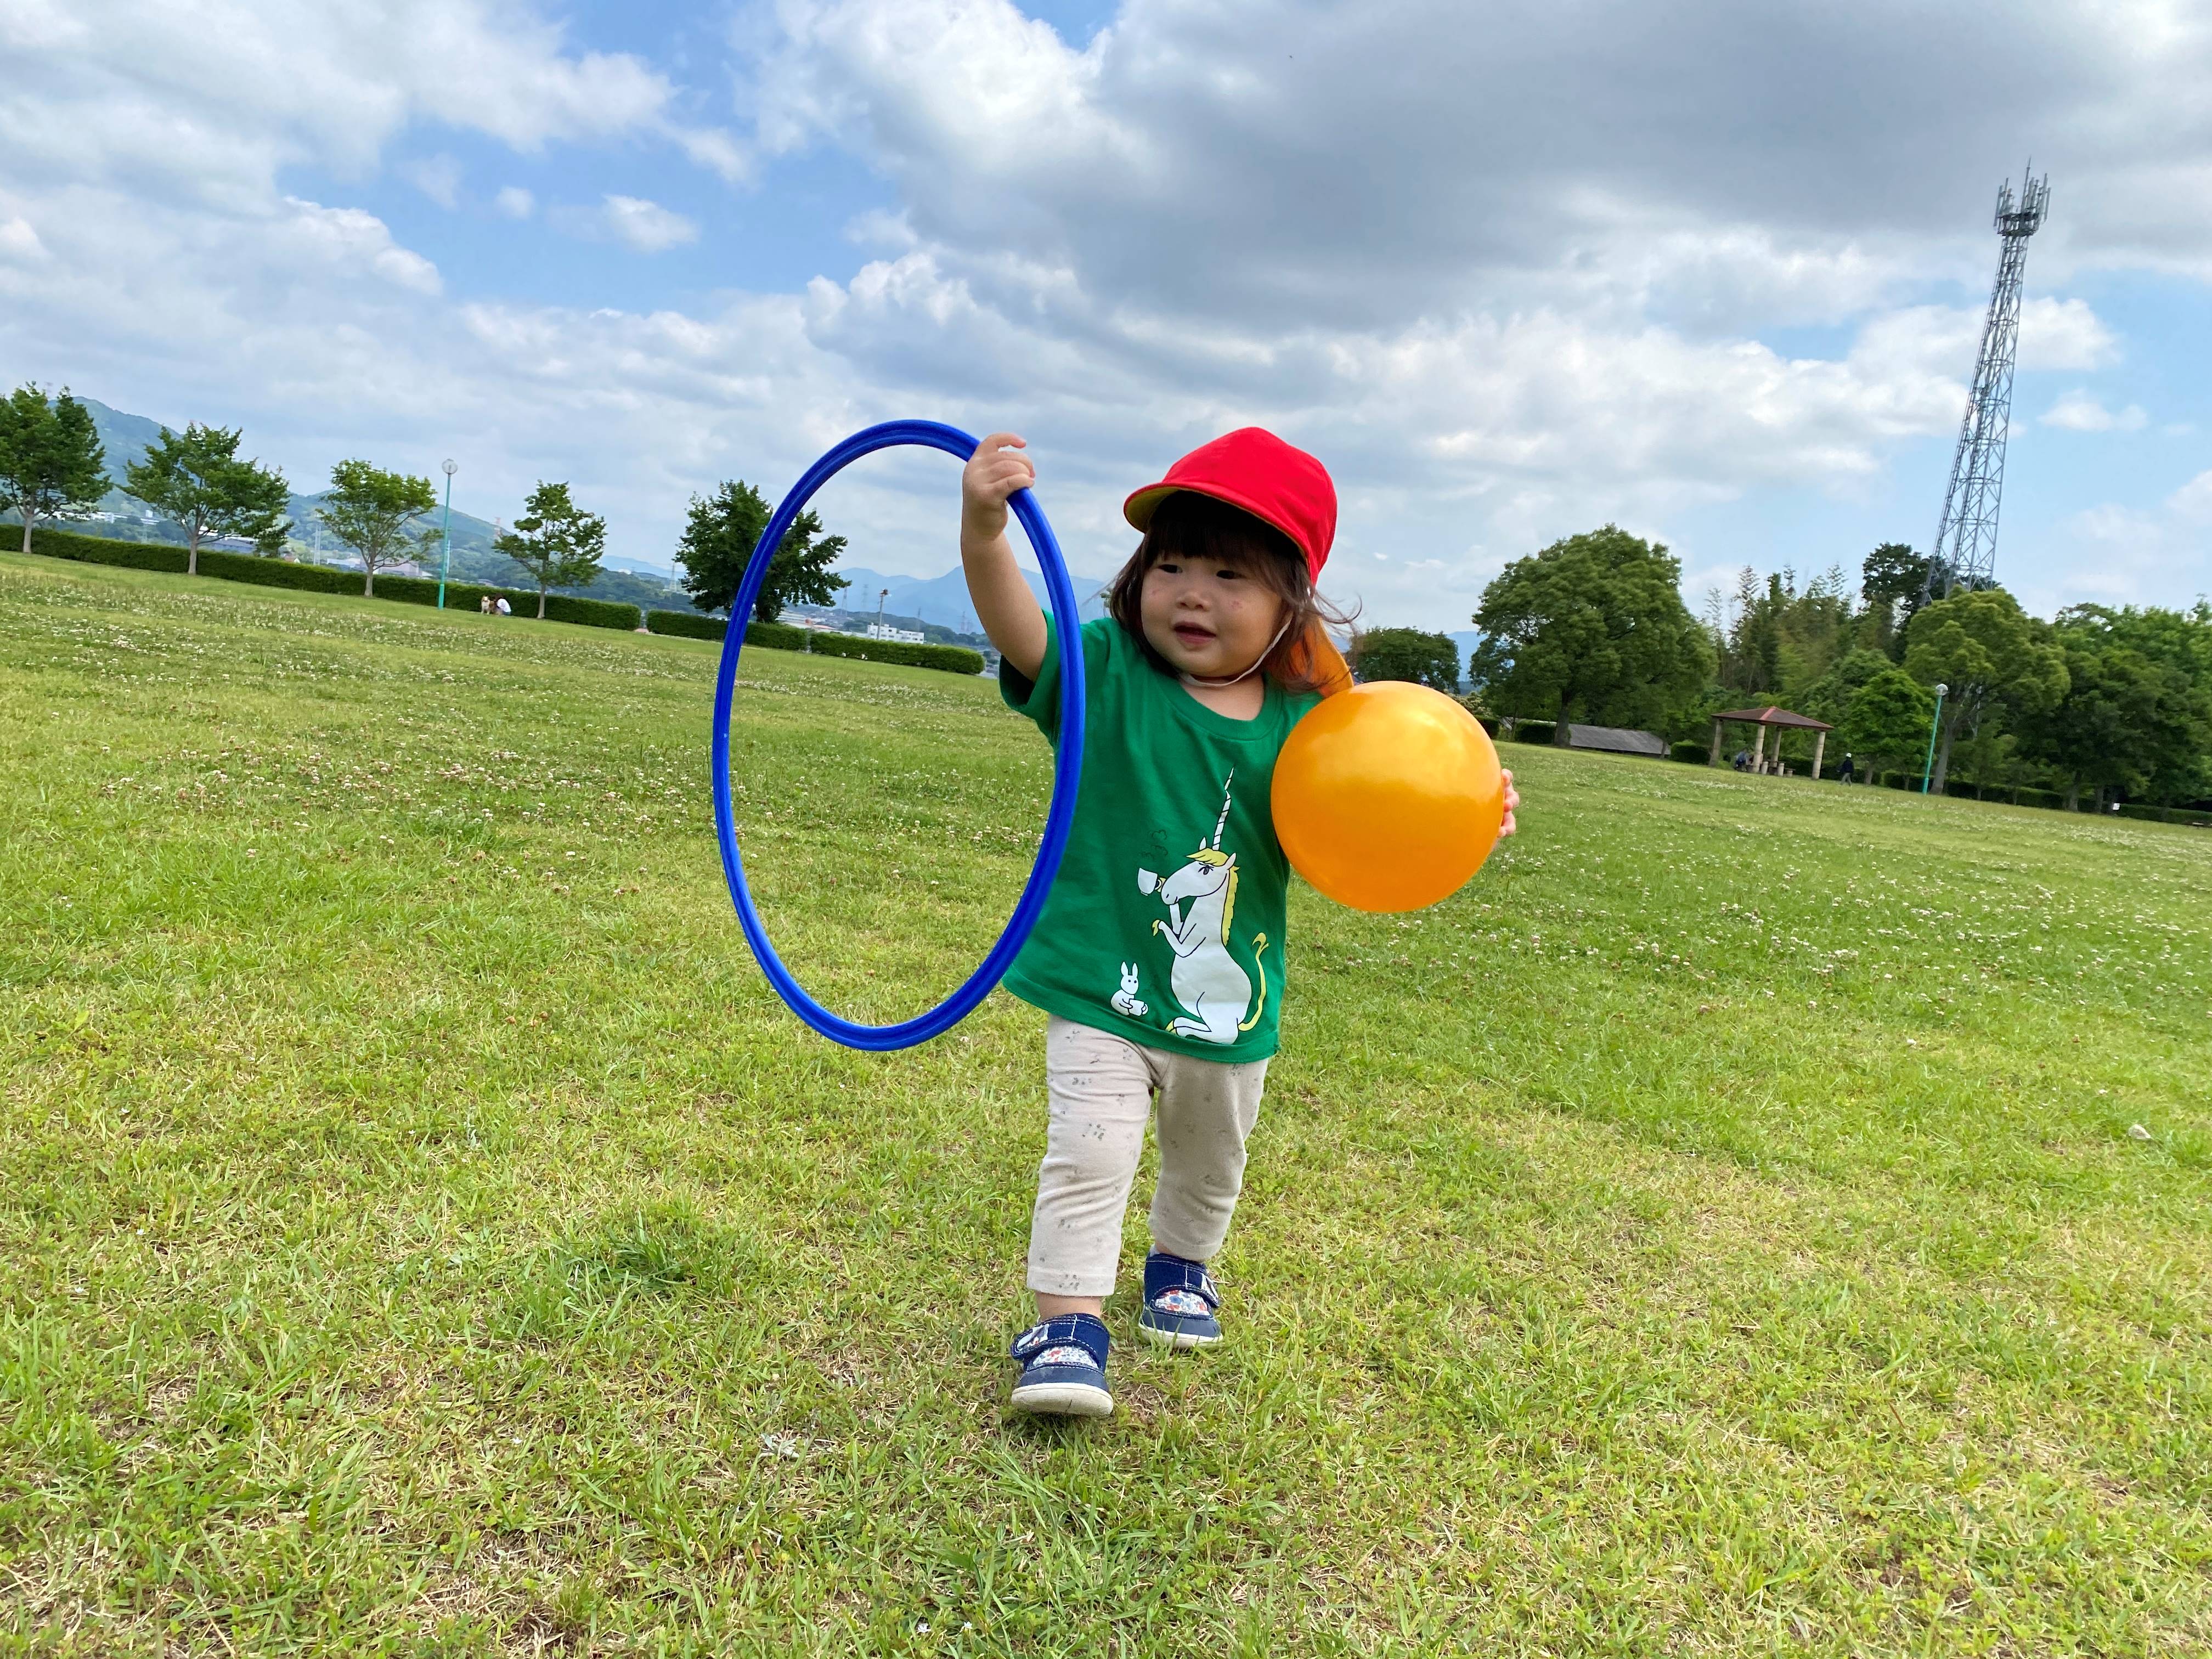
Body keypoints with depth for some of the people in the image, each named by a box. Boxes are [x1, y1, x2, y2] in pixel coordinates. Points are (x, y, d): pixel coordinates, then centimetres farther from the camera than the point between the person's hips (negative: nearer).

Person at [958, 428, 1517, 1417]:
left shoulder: (1301, 722, -8)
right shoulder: (1105, 676, -14)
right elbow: (1016, 626, -33)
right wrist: (984, 529, -52)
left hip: (1230, 1002, 4)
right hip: (1102, 990, -3)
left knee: (1209, 1161, 24)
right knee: (1088, 1152, -11)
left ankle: (1180, 1269, 52)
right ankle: (1067, 1324, 6)